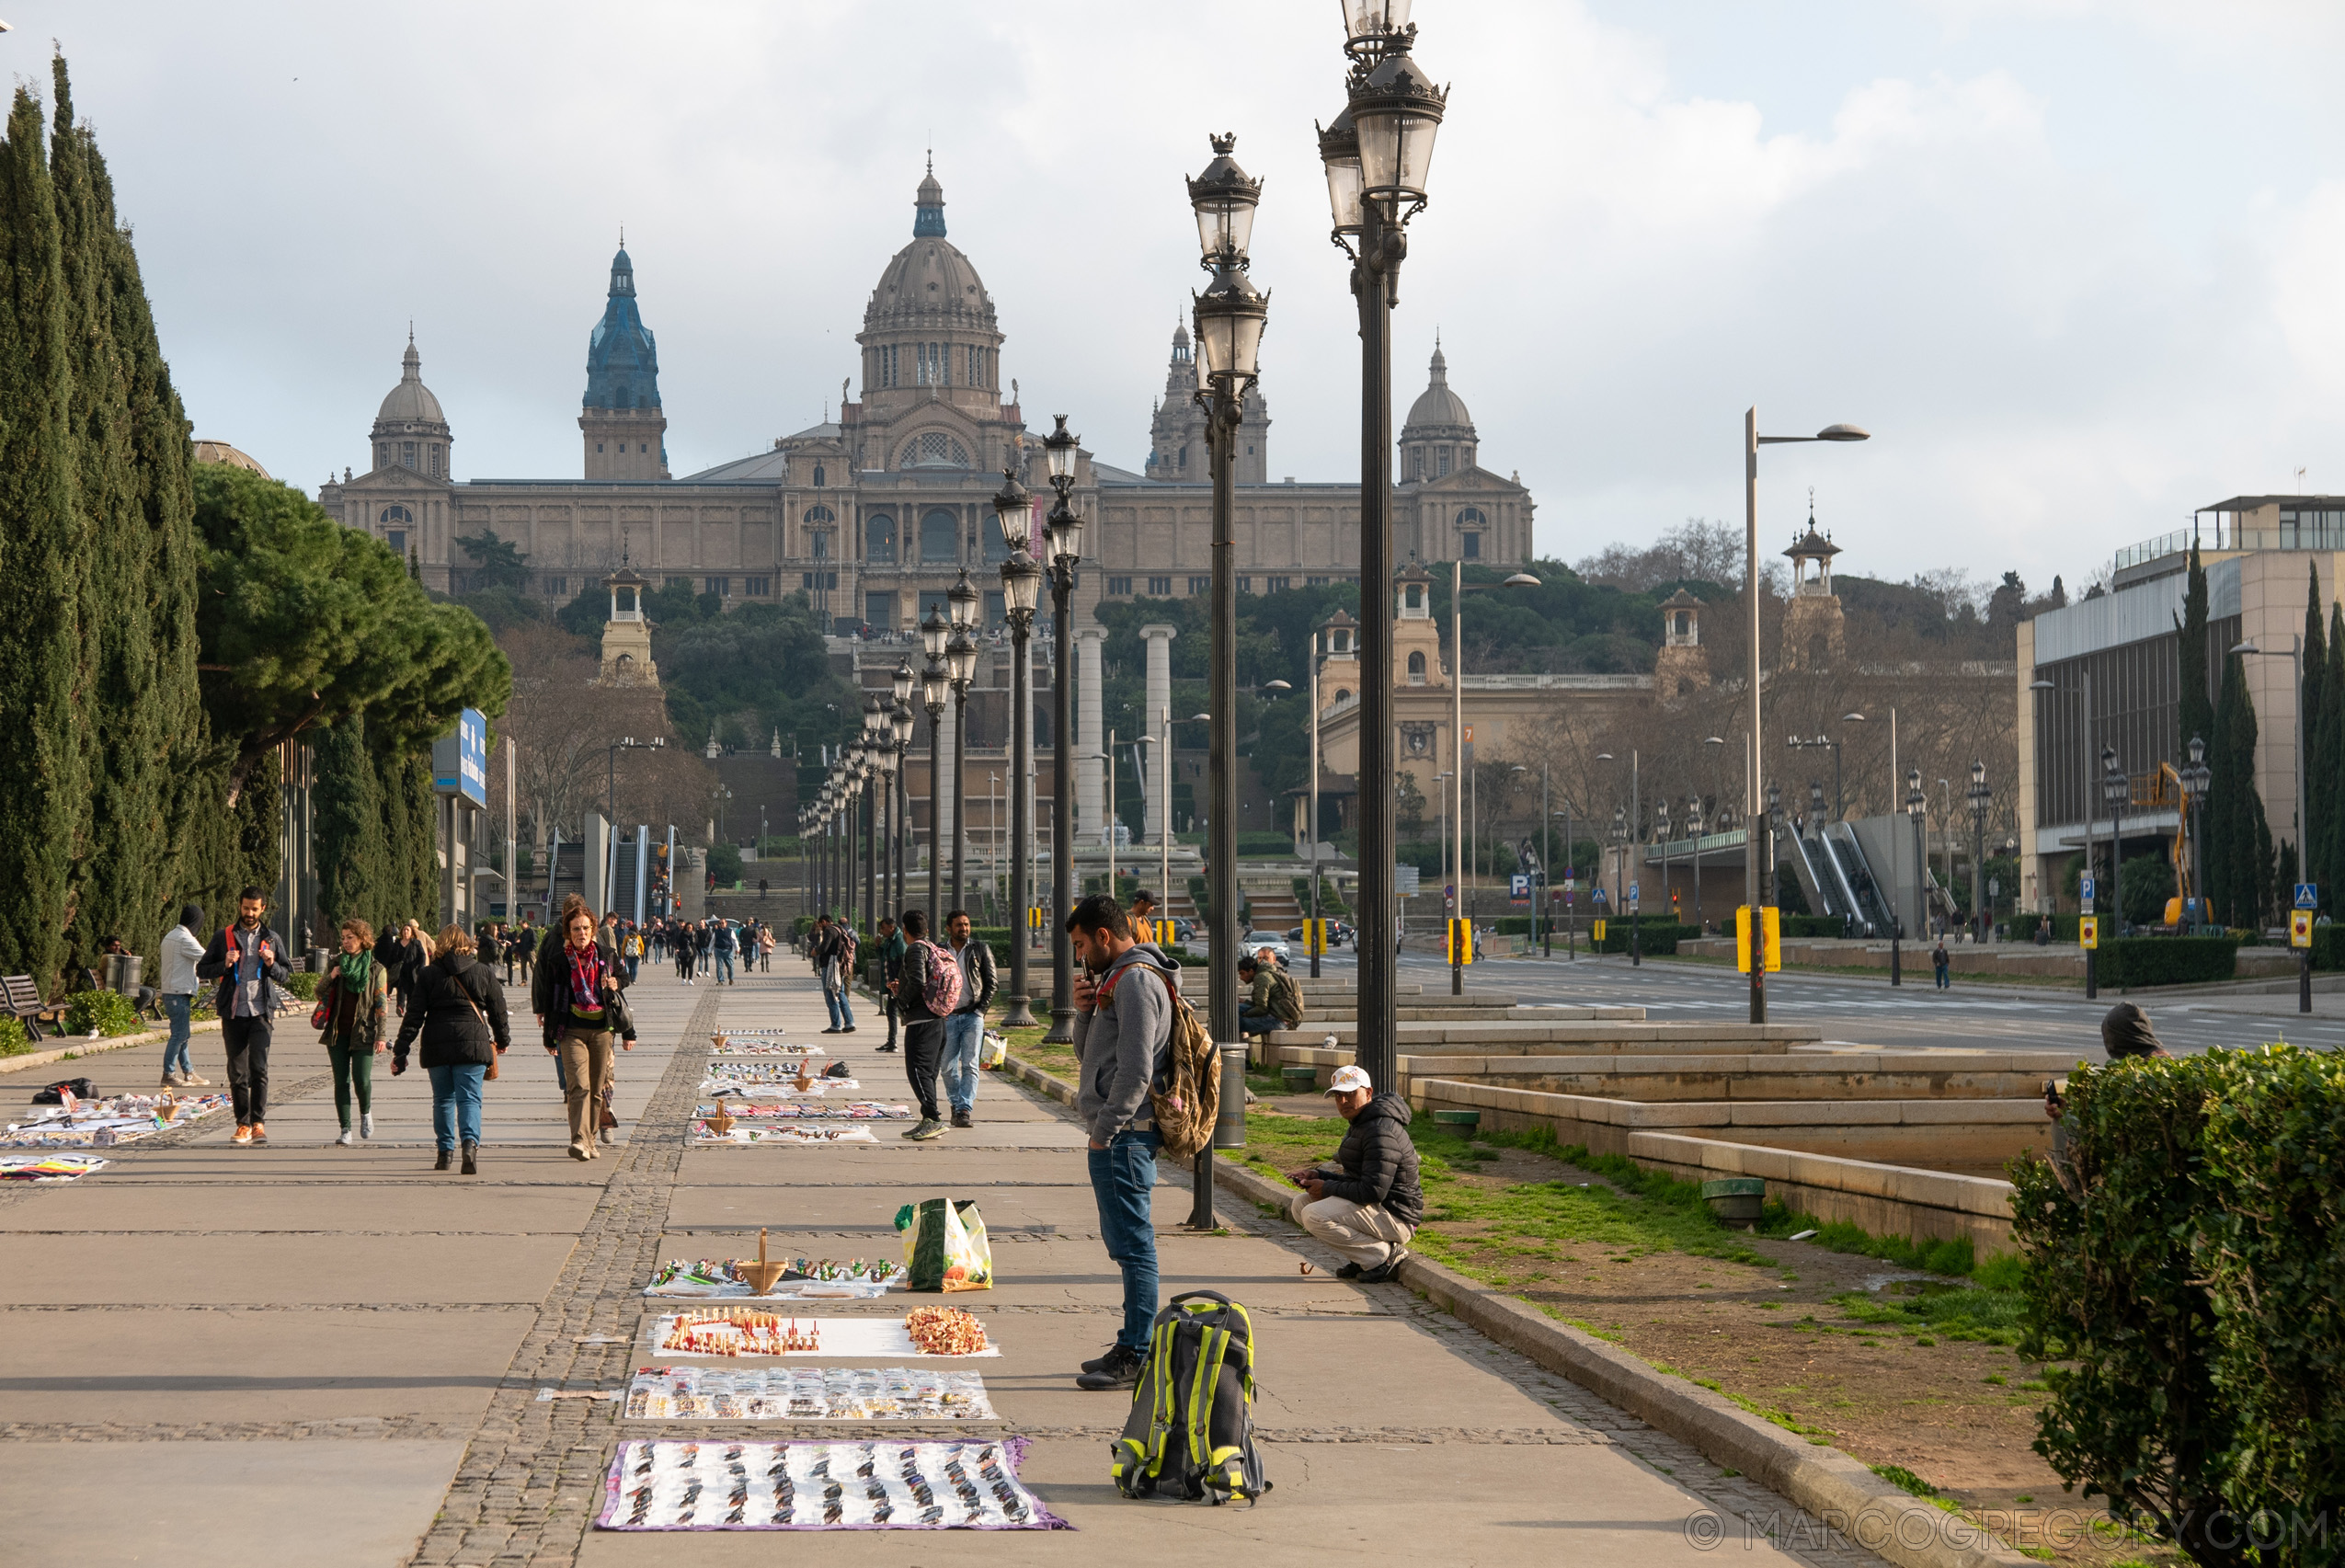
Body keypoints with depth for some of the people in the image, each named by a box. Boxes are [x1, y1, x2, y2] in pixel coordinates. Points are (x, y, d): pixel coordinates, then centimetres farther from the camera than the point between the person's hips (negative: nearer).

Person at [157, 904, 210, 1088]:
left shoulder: (170, 936, 17)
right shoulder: (185, 939, -15)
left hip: (170, 992, 10)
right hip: (179, 993, -10)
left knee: (182, 1034, 13)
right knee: (179, 1035, -7)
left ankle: (188, 1073, 17)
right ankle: (168, 1074, -7)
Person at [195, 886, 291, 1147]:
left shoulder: (272, 939, 12)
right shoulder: (224, 938, 9)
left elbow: (284, 977, 16)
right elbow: (201, 970, 9)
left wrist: (271, 965, -5)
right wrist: (224, 965, -10)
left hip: (260, 1011, -1)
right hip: (233, 1012, 1)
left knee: (259, 1067, -13)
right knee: (237, 1072, 3)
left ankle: (259, 1122, -10)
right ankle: (243, 1124, 10)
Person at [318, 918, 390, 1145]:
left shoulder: (376, 968, 1)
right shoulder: (336, 963, 9)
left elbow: (381, 1003, 1)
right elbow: (320, 994, 11)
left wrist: (381, 1035, -5)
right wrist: (331, 978, -9)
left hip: (363, 1032, -3)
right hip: (337, 1031, 3)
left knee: (361, 1079, -12)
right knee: (341, 1081, 0)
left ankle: (366, 1113, 18)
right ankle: (345, 1130, 4)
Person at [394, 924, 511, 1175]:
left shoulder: (428, 974, 3)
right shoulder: (482, 971, 4)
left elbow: (414, 1015, 0)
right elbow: (498, 1008, 12)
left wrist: (401, 1050, 3)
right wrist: (502, 1039, 28)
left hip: (437, 1046, 1)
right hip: (472, 1042, 0)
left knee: (443, 1099, 15)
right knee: (469, 1098, -3)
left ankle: (445, 1151, 18)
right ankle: (470, 1142, -26)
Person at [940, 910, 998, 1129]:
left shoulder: (981, 950, 5)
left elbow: (991, 983, 5)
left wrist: (980, 1009, -5)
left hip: (972, 1015, -2)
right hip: (948, 1016, 2)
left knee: (969, 1065, -10)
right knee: (949, 1067, 2)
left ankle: (965, 1110, -13)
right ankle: (956, 1106, 17)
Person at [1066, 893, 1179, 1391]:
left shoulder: (1135, 980, -14)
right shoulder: (1118, 979, 18)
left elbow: (1136, 1069, -21)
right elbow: (1090, 1055, 23)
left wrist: (1105, 1128, -16)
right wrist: (1084, 1012, 5)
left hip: (1123, 1138, -11)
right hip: (1118, 1137, 11)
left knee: (1132, 1243, -9)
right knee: (1123, 1241, 15)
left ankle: (1136, 1357, -8)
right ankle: (1133, 1346, 22)